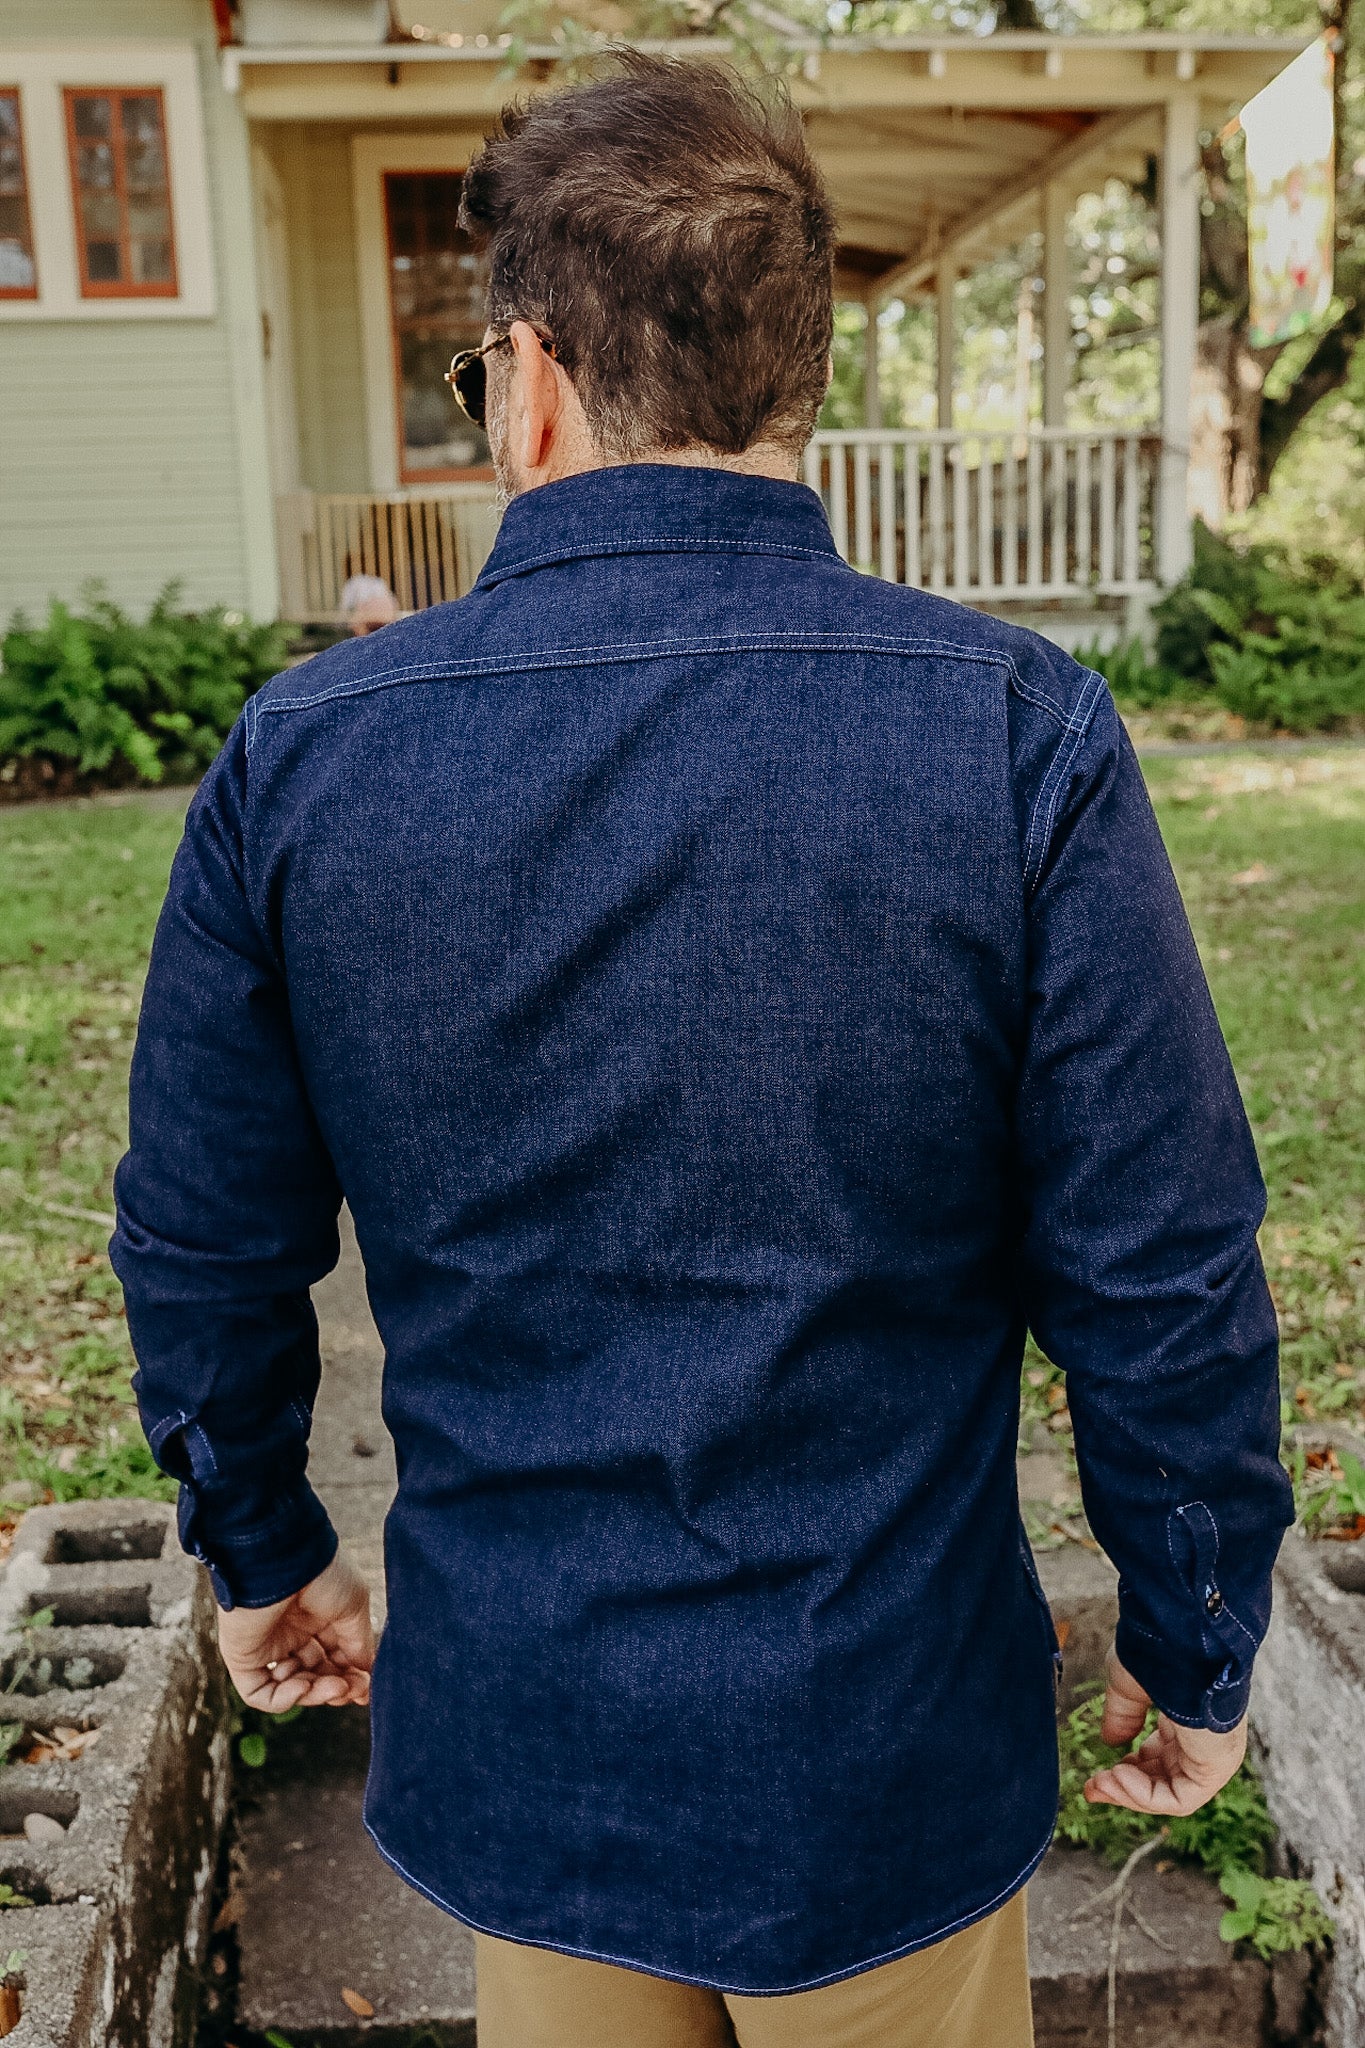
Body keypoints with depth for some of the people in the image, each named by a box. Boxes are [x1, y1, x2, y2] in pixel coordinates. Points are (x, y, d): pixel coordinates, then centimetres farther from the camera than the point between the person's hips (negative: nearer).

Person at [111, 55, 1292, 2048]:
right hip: (892, 1761, -1)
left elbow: (204, 1252, -3)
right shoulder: (1019, 735, -18)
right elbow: (1162, 1282, -14)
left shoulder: (298, 757, -12)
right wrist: (1194, 1648, 3)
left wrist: (262, 1550, 15)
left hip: (509, 1752, 2)